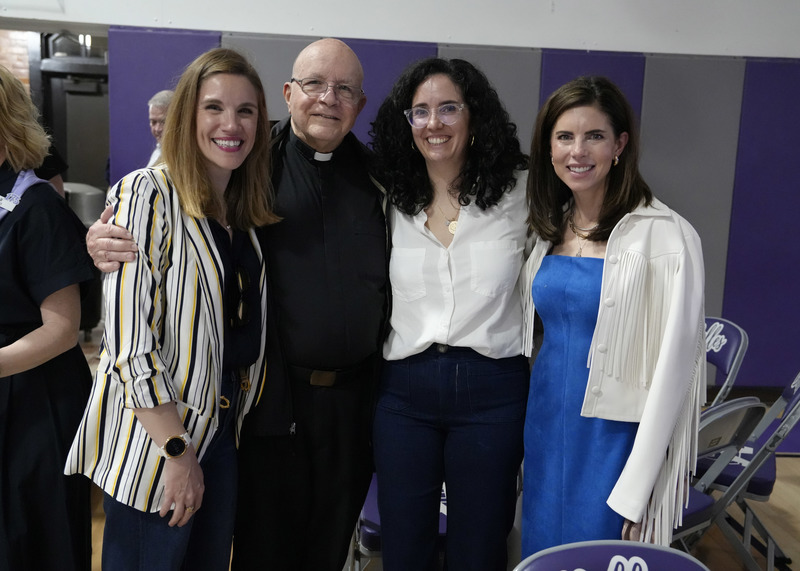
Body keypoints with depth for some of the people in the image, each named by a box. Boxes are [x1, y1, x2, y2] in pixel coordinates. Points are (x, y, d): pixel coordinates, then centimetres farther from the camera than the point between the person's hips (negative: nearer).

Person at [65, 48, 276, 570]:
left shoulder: (246, 208, 7)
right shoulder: (147, 194, -15)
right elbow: (130, 341, -19)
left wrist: (237, 420, 7)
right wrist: (177, 451, -17)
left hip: (224, 429, 7)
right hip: (151, 440, -7)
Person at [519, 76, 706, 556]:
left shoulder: (666, 236, -15)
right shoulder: (551, 229, 5)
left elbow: (671, 365, -16)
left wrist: (635, 491, -16)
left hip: (613, 439, -6)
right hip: (545, 427, 6)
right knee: (541, 551, 19)